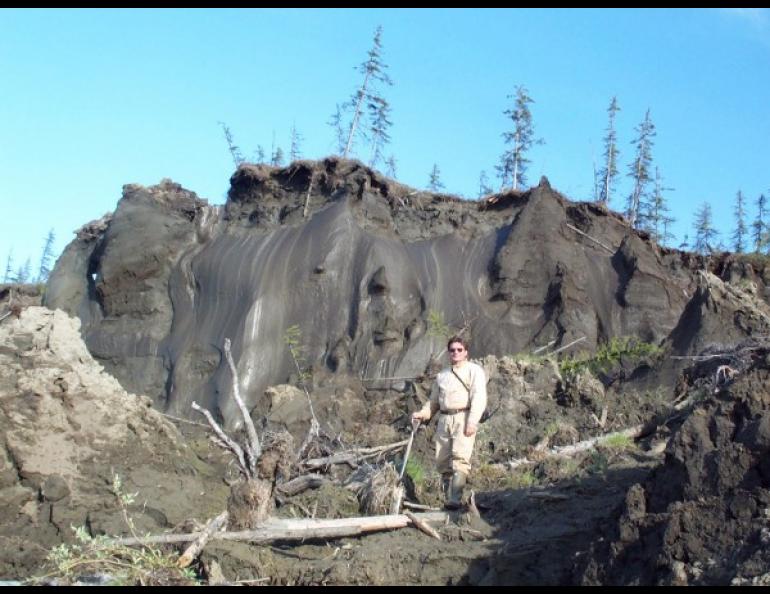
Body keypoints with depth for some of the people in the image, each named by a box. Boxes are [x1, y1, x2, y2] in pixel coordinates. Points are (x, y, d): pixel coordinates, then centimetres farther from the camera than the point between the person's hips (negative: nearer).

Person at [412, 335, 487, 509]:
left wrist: (472, 421, -19)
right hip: (444, 419, 6)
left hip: (463, 418, -6)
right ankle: (448, 497, 11)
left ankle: (455, 500, -25)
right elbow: (434, 401, 26)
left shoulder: (474, 370, 5)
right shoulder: (442, 375, 23)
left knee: (460, 458, -19)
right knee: (442, 461, 2)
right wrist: (423, 414, 7)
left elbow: (479, 397, -7)